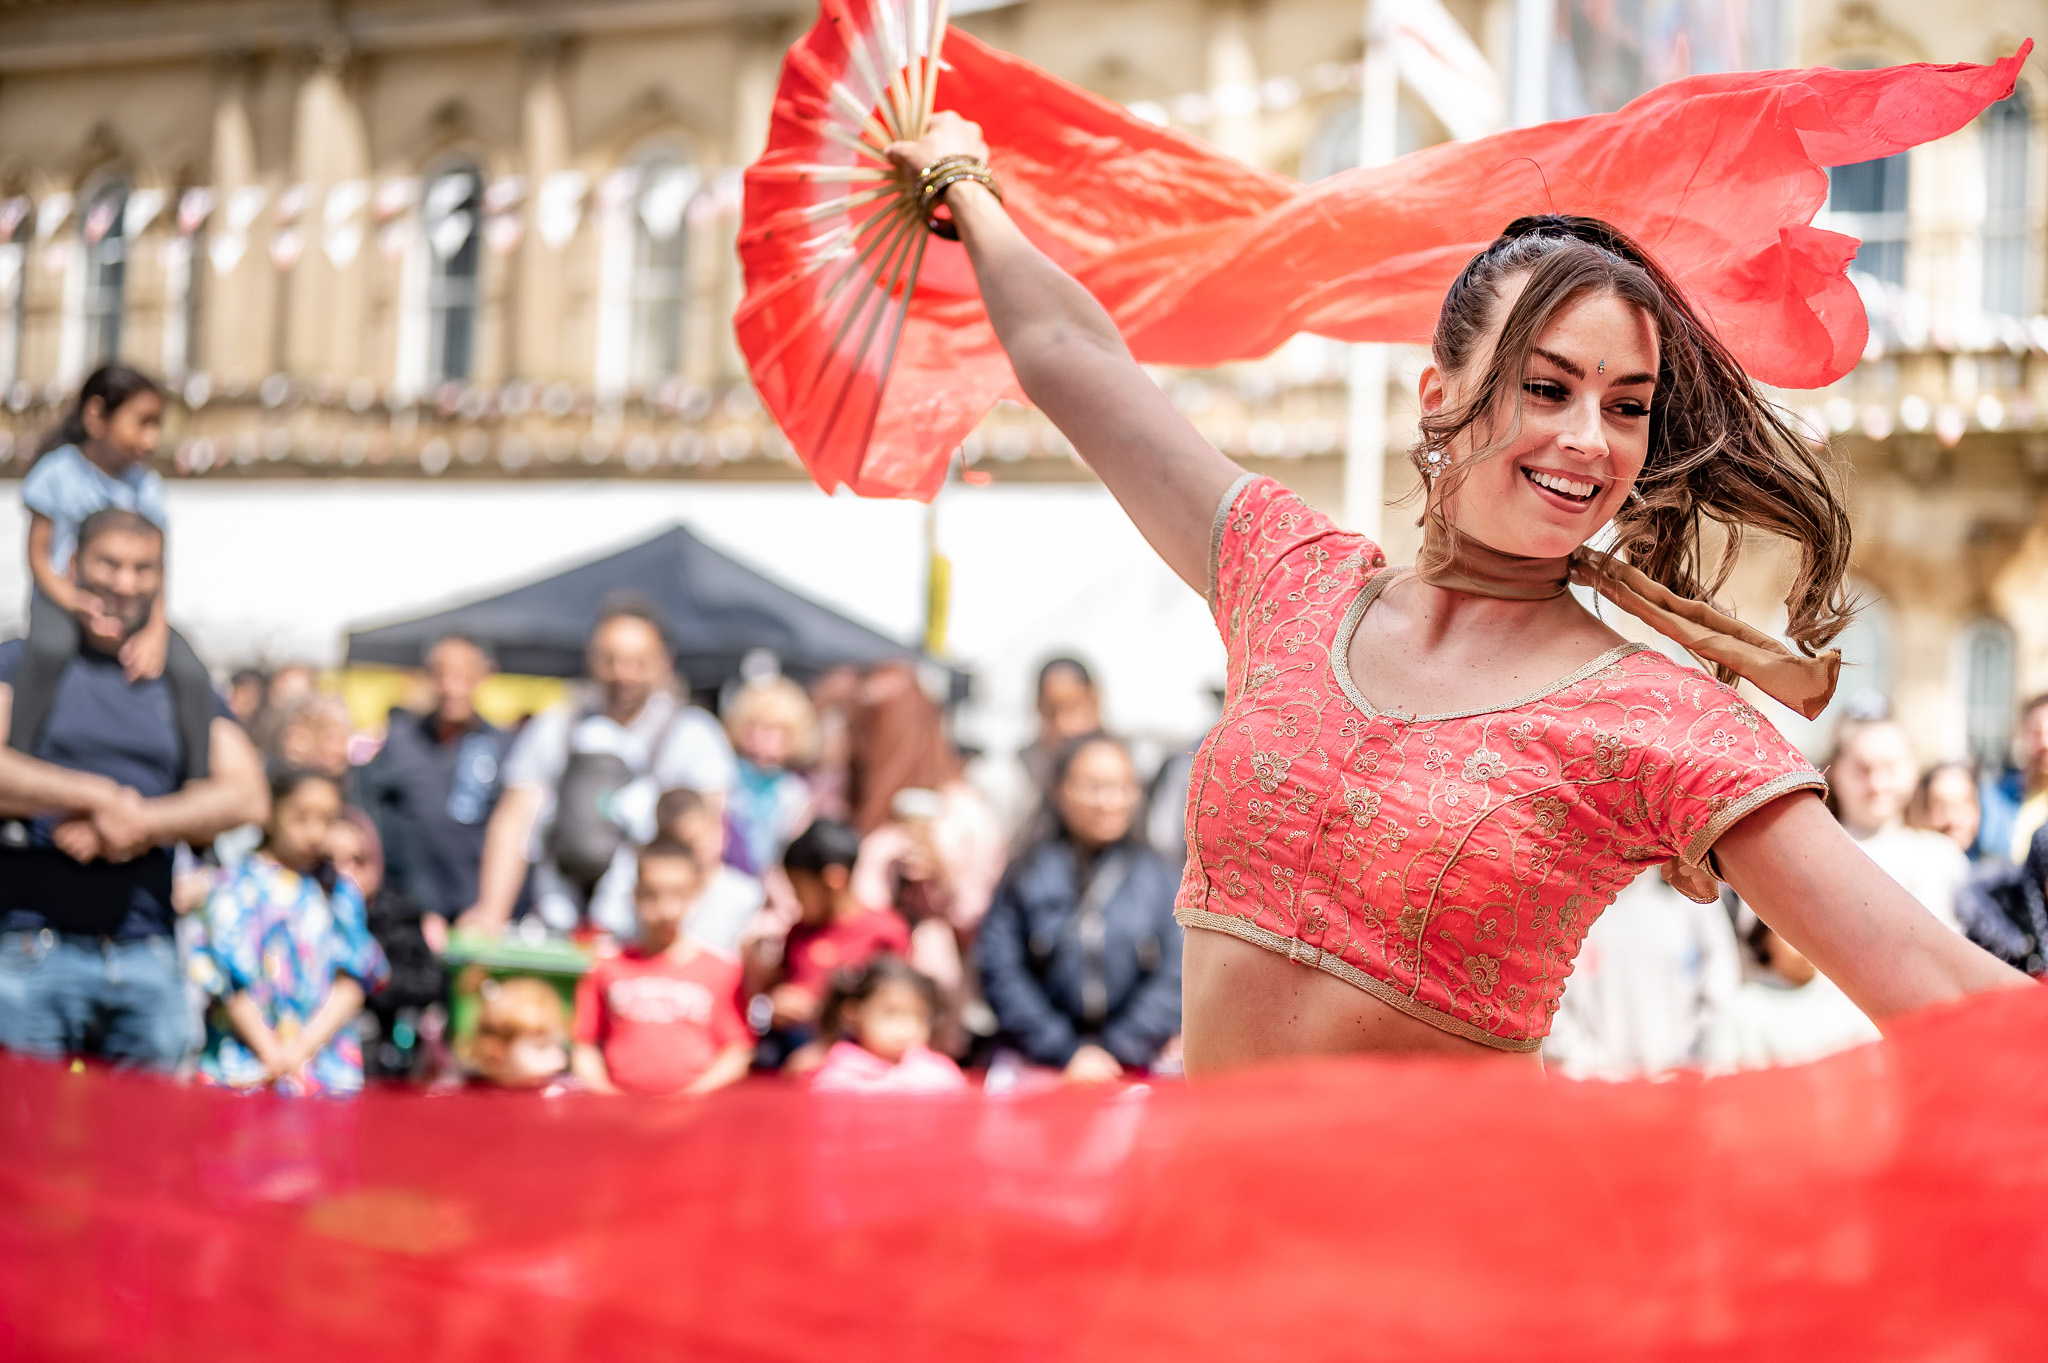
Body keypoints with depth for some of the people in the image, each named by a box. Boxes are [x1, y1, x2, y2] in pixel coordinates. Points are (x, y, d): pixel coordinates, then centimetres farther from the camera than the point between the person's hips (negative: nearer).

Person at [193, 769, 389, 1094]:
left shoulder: (342, 893, 12)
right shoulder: (239, 885, 1)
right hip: (245, 1063, -3)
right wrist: (271, 1053, -12)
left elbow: (353, 981, 4)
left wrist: (304, 1047, -9)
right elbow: (230, 981, -5)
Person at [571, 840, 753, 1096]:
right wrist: (600, 1089, -2)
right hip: (620, 1106, 1)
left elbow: (738, 1051, 6)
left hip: (692, 1106, -1)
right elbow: (586, 1046, 15)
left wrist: (696, 1091, -7)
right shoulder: (606, 967, 12)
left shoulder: (723, 969, 8)